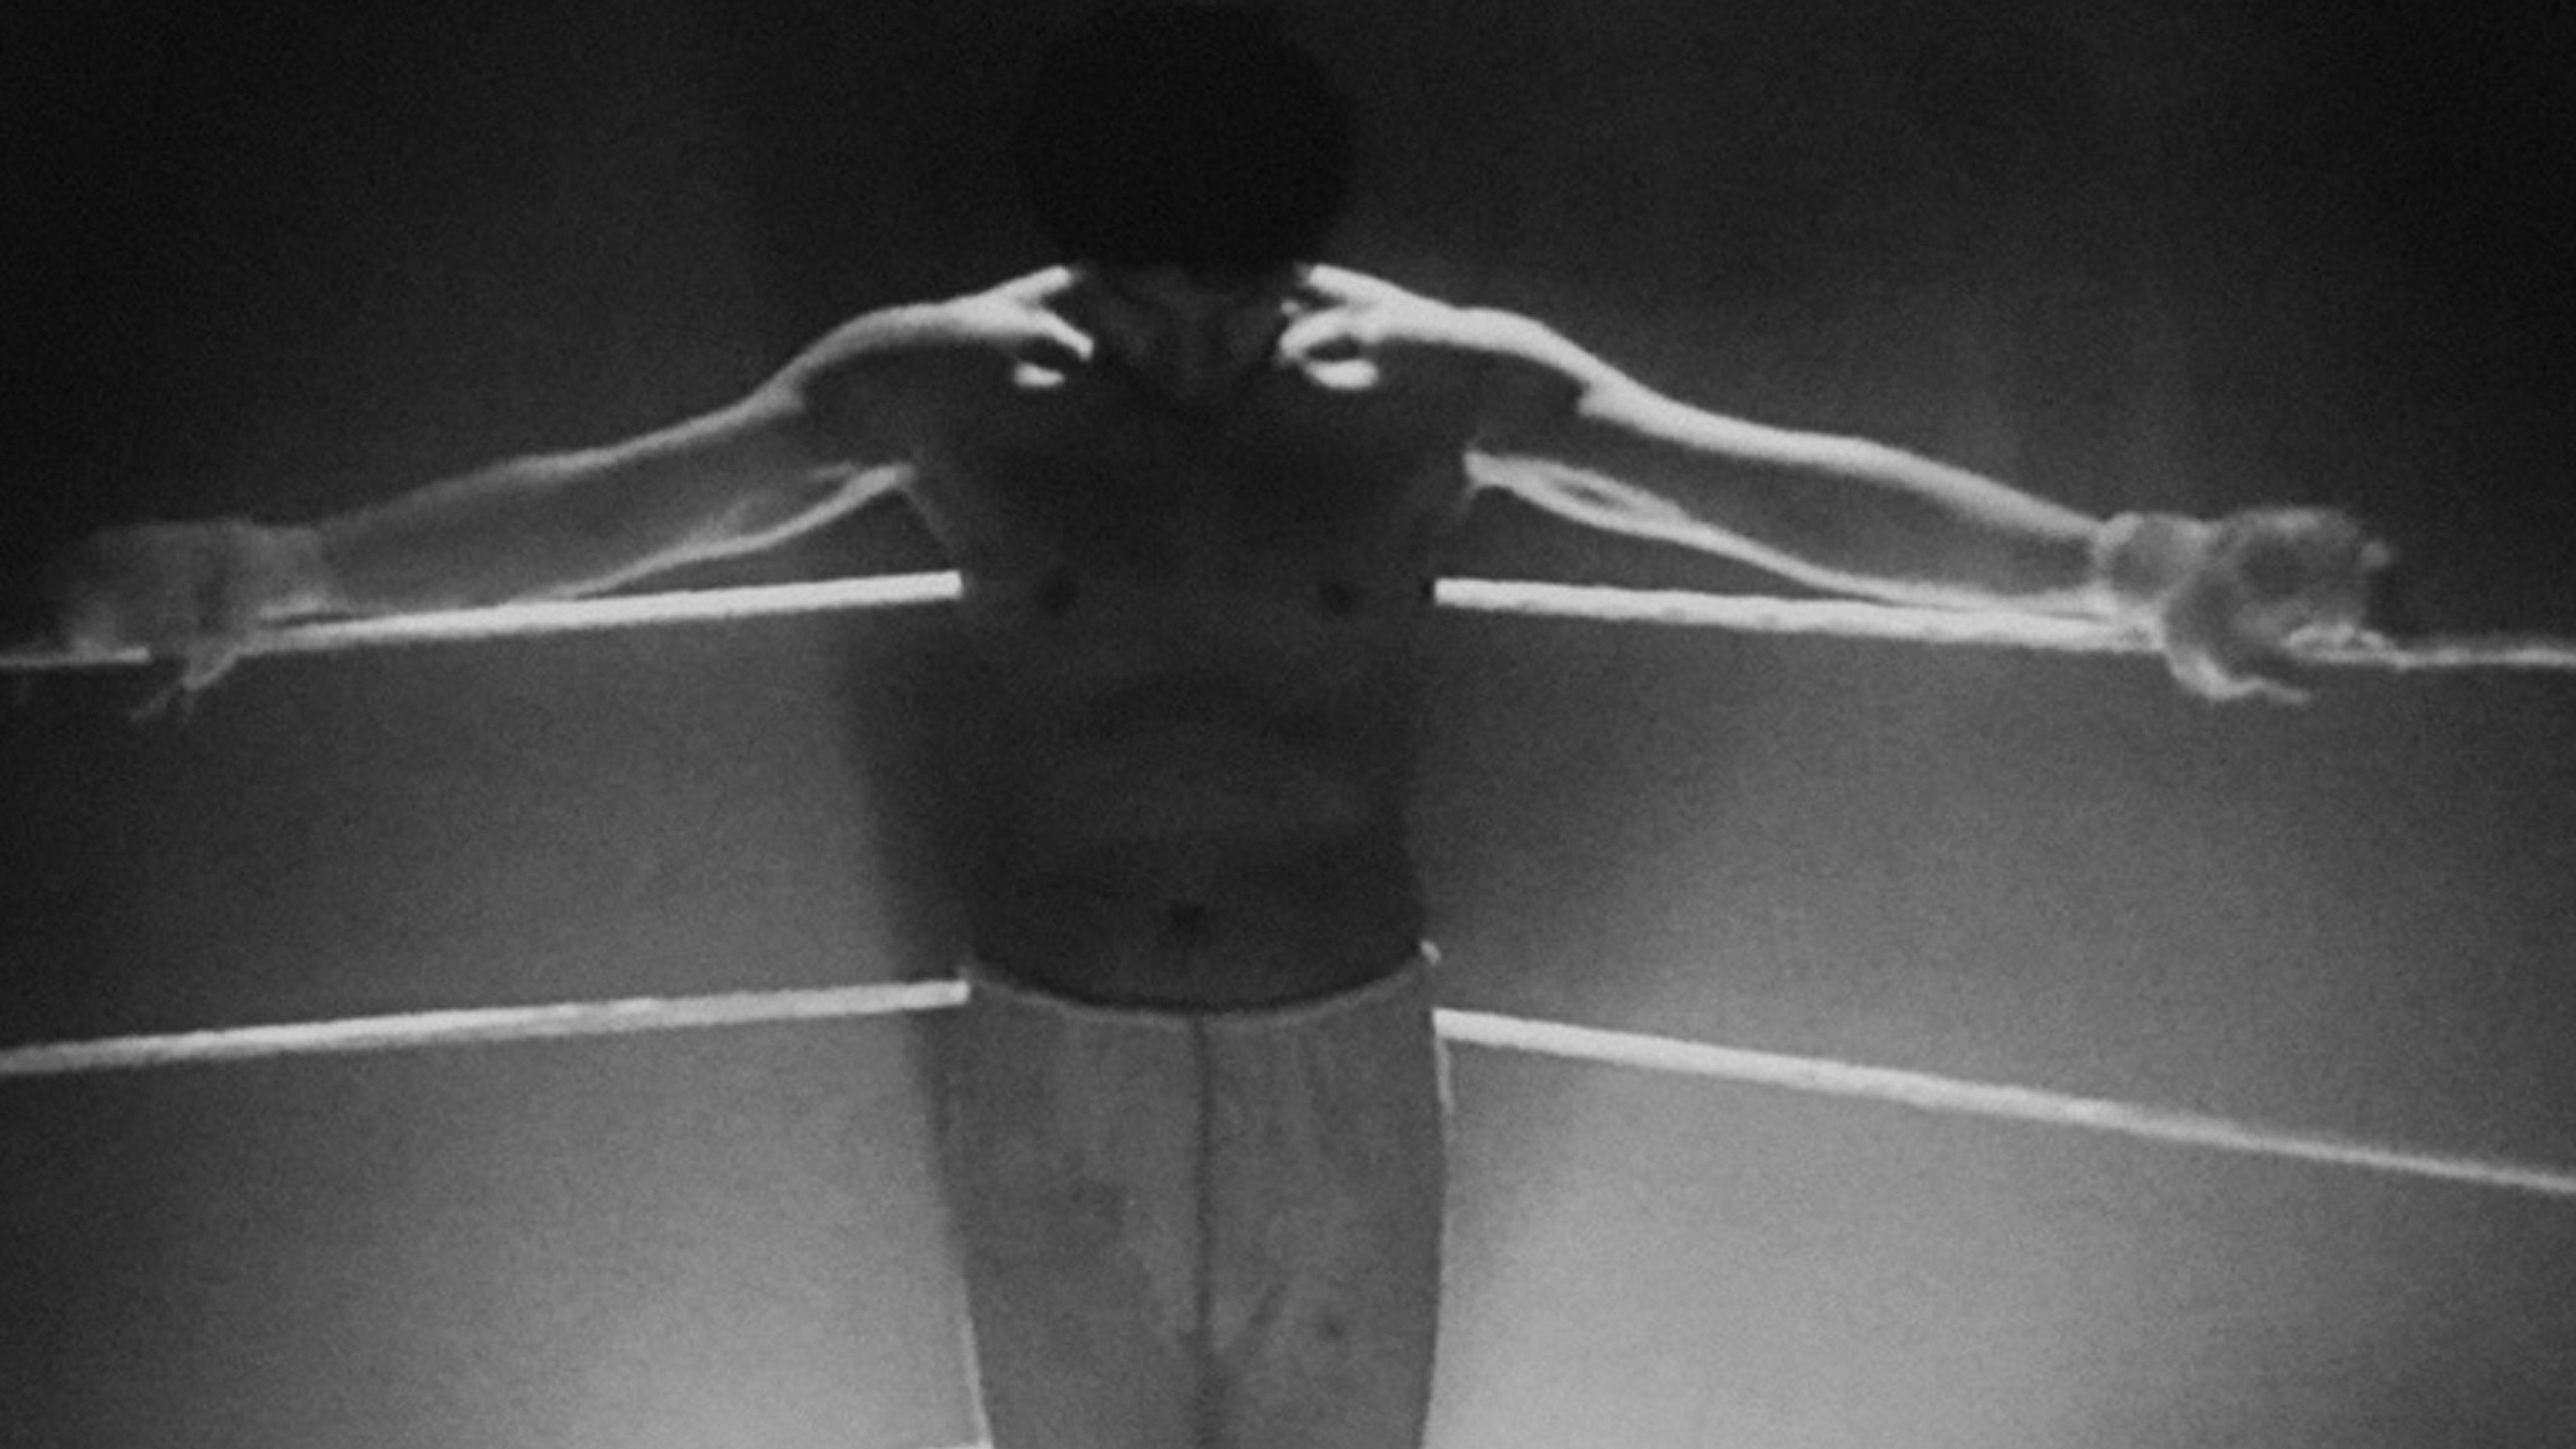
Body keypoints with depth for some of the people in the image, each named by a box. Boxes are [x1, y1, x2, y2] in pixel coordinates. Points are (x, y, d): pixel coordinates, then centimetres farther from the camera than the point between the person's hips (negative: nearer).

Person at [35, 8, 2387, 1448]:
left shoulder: (1445, 382, -13)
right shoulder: (944, 380, -11)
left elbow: (1770, 482, -23)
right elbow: (614, 500, -19)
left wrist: (2123, 561, -36)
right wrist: (290, 568, -33)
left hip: (1342, 1064, 0)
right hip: (1054, 1069, 0)